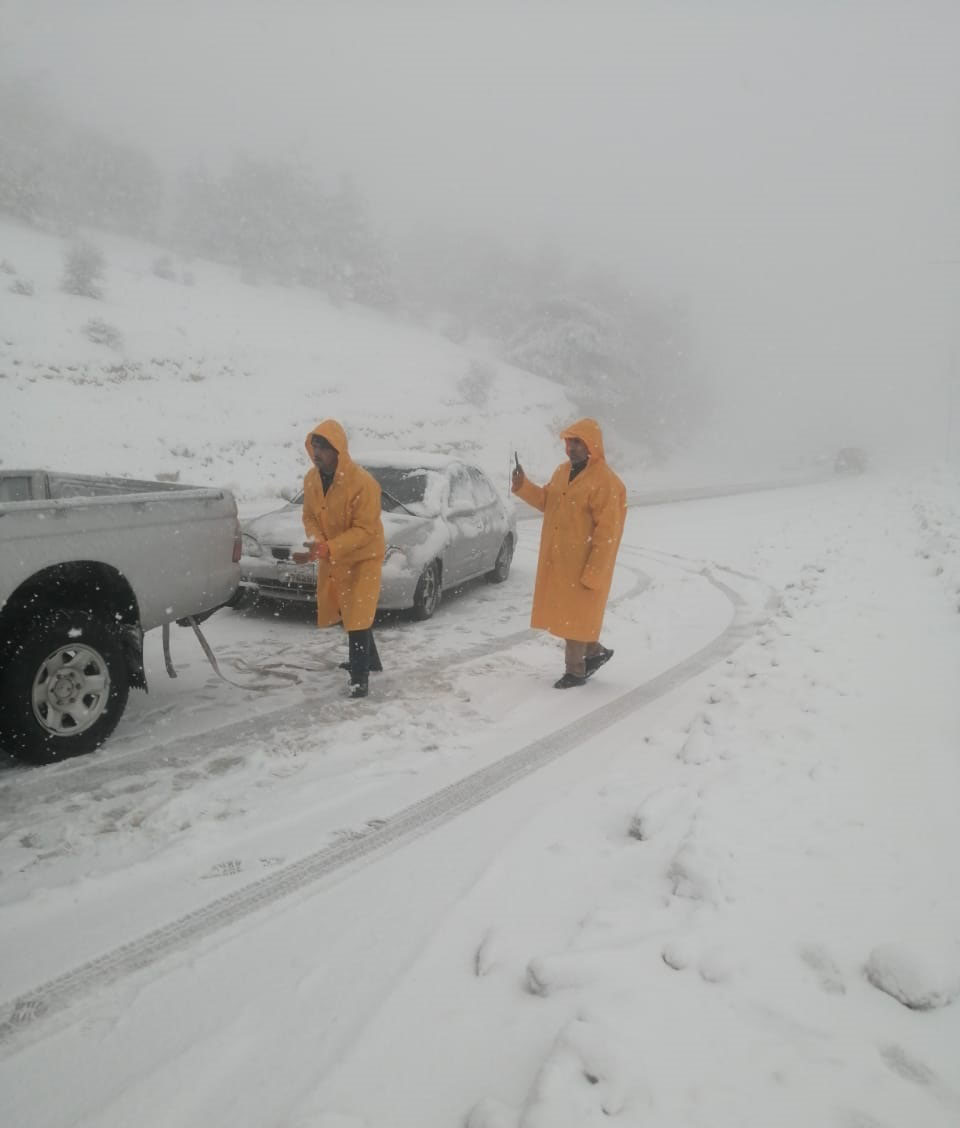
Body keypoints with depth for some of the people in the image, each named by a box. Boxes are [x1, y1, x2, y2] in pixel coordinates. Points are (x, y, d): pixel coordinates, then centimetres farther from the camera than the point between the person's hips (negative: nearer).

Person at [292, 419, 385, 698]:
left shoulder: (363, 483, -28)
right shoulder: (311, 478, -7)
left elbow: (365, 530, -28)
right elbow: (309, 516, 1)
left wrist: (326, 549, -37)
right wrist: (316, 542, -21)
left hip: (363, 557, -7)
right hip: (330, 557, 7)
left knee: (358, 614, -9)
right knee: (346, 611, 18)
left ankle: (360, 675, 0)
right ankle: (369, 660, 37)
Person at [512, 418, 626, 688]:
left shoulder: (605, 482, -17)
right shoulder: (562, 471, 9)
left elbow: (607, 533, -19)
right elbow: (546, 501, 20)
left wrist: (593, 573, -21)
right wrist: (523, 486, 3)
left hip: (582, 565, -8)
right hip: (556, 559, 8)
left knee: (576, 615, 3)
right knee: (563, 612, 16)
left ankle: (575, 670, 18)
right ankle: (595, 650, 35)